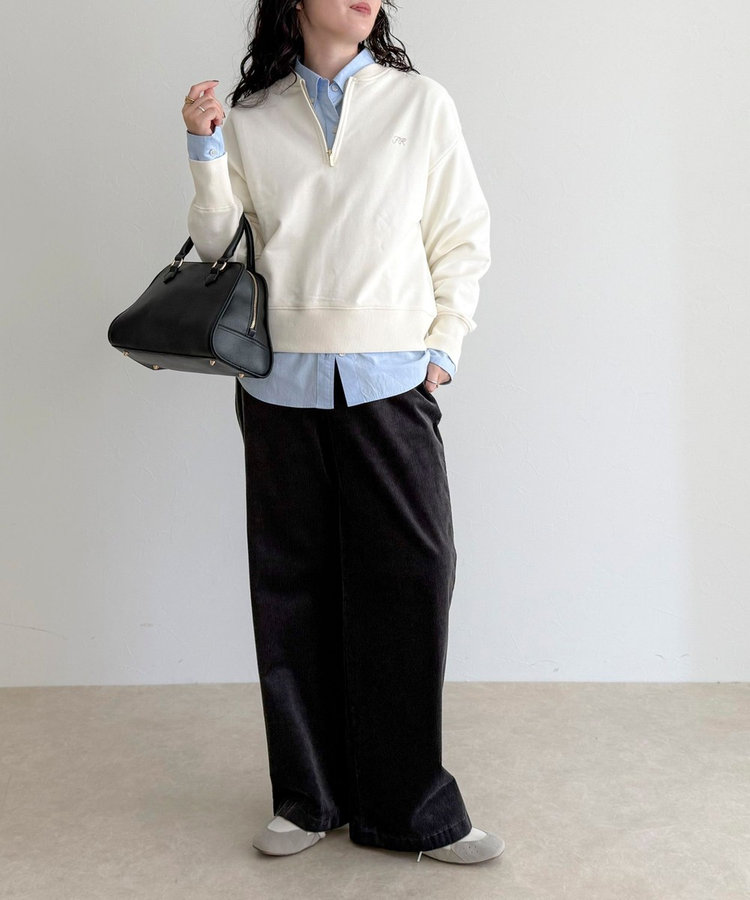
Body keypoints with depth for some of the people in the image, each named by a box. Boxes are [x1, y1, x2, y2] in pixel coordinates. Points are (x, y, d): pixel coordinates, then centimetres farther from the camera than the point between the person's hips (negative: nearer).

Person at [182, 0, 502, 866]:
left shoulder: (421, 103, 7)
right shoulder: (249, 118, 10)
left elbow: (463, 237, 7)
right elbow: (217, 246, 9)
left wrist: (444, 346, -2)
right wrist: (205, 150, -2)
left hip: (391, 380, -1)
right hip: (282, 381, 1)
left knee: (408, 582, -4)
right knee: (294, 591, 6)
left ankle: (410, 809, 11)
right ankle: (309, 798, 21)